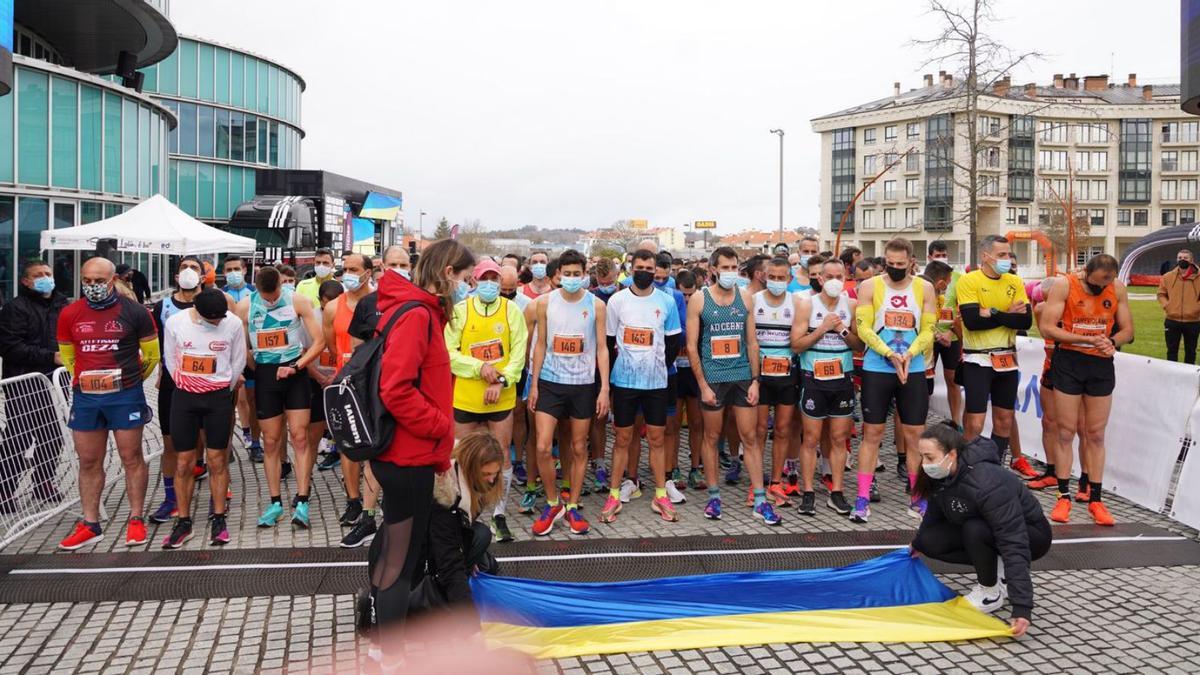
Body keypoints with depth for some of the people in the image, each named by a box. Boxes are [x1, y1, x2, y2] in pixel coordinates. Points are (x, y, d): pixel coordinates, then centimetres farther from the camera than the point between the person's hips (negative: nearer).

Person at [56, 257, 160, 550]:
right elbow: (67, 357, 17)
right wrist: (85, 380, 15)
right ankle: (90, 525, 17)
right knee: (88, 462, 8)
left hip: (126, 396, -3)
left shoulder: (134, 312, -5)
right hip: (84, 397, 3)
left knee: (131, 458, 3)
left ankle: (136, 520, 12)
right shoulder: (69, 314, 4)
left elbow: (152, 354, 6)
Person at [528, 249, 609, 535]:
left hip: (584, 384, 0)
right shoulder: (545, 302, 1)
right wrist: (534, 384, 2)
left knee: (579, 447, 7)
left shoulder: (596, 305, -2)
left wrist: (604, 388, -5)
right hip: (550, 383, 0)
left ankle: (572, 506, 21)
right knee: (543, 447, -7)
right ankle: (553, 504, 13)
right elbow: (540, 345, 5)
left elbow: (602, 348, 0)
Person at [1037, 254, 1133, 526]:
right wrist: (1089, 339, -21)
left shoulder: (1118, 289, 1)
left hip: (1102, 364, 3)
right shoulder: (1064, 285, -11)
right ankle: (1064, 496, 10)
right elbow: (1046, 327, -16)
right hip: (1068, 363, -3)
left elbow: (1127, 330, 9)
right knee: (1066, 432, 2)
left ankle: (1095, 499, 13)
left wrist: (1112, 343, -14)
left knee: (1096, 435, 7)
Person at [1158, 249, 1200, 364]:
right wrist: (1166, 306, -4)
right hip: (1172, 320, 1)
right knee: (1172, 350, 7)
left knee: (1190, 351, 11)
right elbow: (1161, 294, 9)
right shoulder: (1168, 277, 2)